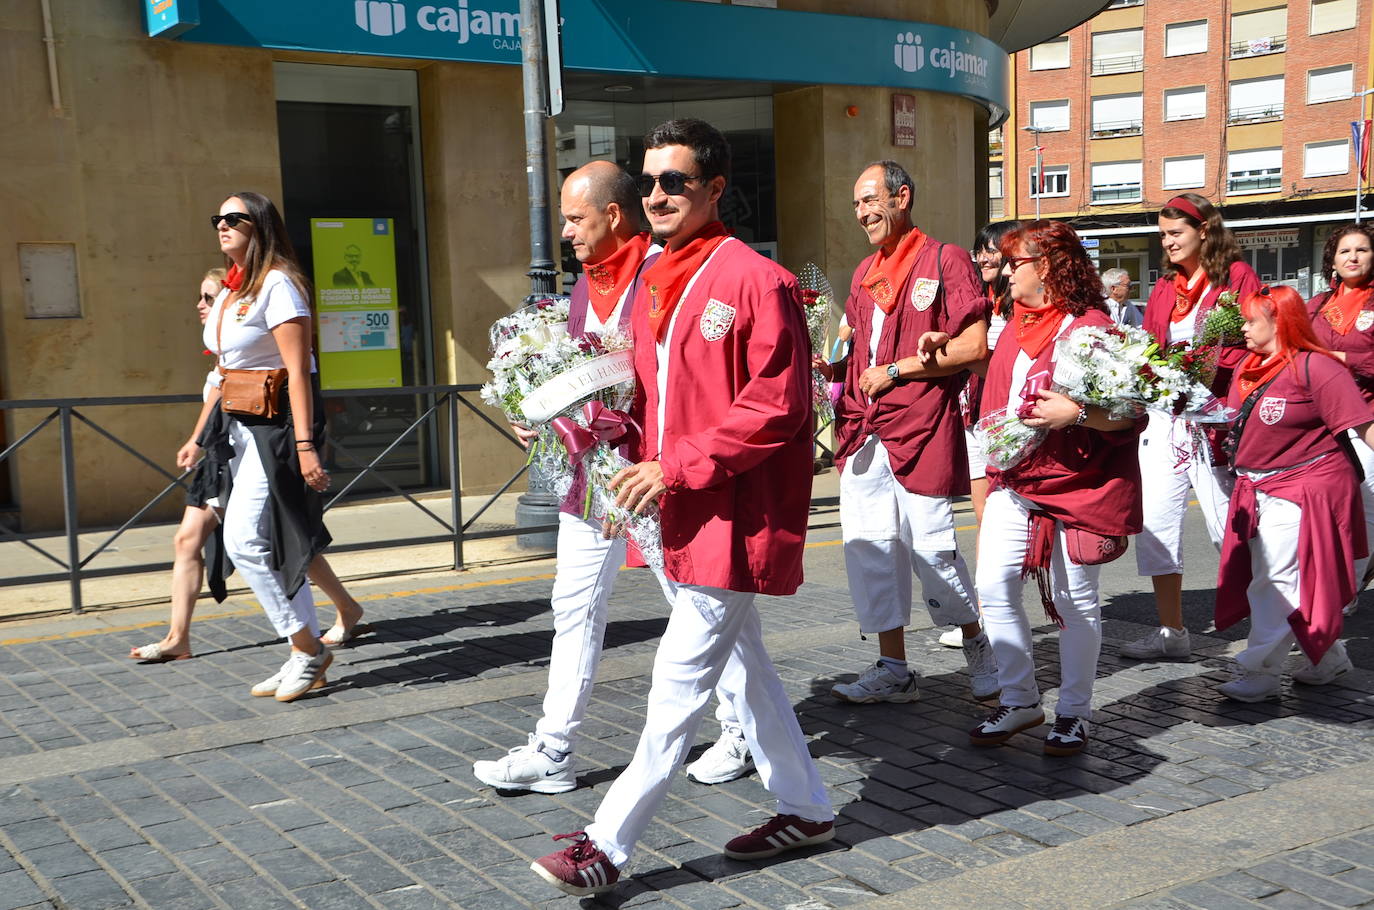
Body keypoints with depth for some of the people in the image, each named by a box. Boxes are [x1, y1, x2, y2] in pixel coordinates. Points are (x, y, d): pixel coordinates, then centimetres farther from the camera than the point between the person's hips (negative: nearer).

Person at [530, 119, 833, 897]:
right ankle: (807, 809, 31)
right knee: (742, 666, 16)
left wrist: (678, 467, -19)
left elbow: (778, 407, -18)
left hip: (732, 517, -9)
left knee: (680, 682, -4)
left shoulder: (756, 281, -14)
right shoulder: (655, 284, 12)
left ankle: (610, 844, 3)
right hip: (678, 513, 9)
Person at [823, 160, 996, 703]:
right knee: (870, 551, 5)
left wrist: (896, 370, -12)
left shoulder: (944, 260, -3)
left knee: (932, 549, -2)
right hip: (864, 432, 7)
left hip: (922, 429, -7)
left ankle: (977, 646, 23)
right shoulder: (866, 273, 18)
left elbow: (975, 346, -11)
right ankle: (893, 670, 15)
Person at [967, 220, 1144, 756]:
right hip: (1016, 483, 7)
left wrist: (1076, 413, -26)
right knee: (993, 585, -3)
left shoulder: (1092, 327, -11)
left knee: (1076, 600, 4)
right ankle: (1020, 700, 12)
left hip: (1077, 485, -7)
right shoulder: (1014, 330, 13)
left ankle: (1074, 713, 19)